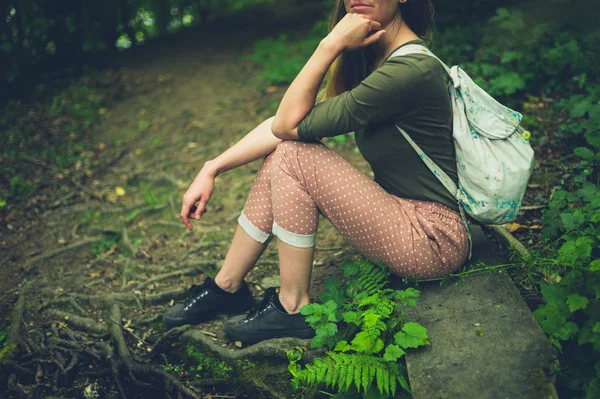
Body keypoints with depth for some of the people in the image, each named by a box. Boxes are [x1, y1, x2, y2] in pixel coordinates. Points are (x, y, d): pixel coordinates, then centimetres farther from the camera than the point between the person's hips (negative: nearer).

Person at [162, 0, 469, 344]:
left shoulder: (410, 70, -23)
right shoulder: (367, 60, 6)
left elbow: (290, 124, -20)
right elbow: (282, 124, 1)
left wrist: (331, 45, -17)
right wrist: (212, 169, -3)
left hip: (434, 240, -8)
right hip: (401, 211, 9)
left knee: (292, 155, -17)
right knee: (283, 154, -1)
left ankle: (293, 309, -3)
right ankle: (227, 287, 10)